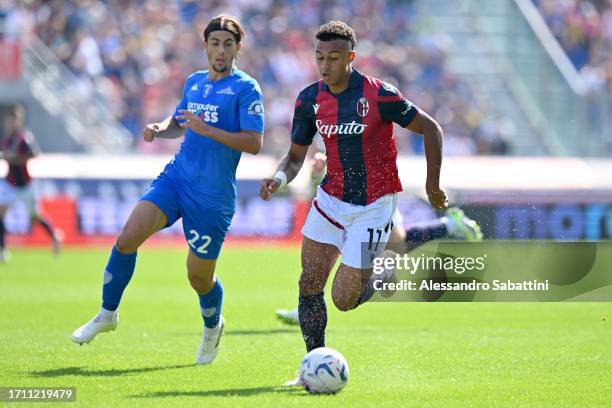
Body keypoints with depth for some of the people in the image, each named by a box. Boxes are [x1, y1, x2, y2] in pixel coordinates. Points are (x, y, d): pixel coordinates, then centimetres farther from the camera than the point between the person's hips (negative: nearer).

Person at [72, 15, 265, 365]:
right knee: (128, 238, -14)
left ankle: (213, 327, 37)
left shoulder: (246, 88, -8)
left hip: (213, 196, -5)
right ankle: (107, 314, 3)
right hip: (175, 177, 5)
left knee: (199, 275, 4)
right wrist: (159, 130, 6)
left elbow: (254, 143, -16)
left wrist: (206, 129, -24)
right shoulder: (194, 82, 12)